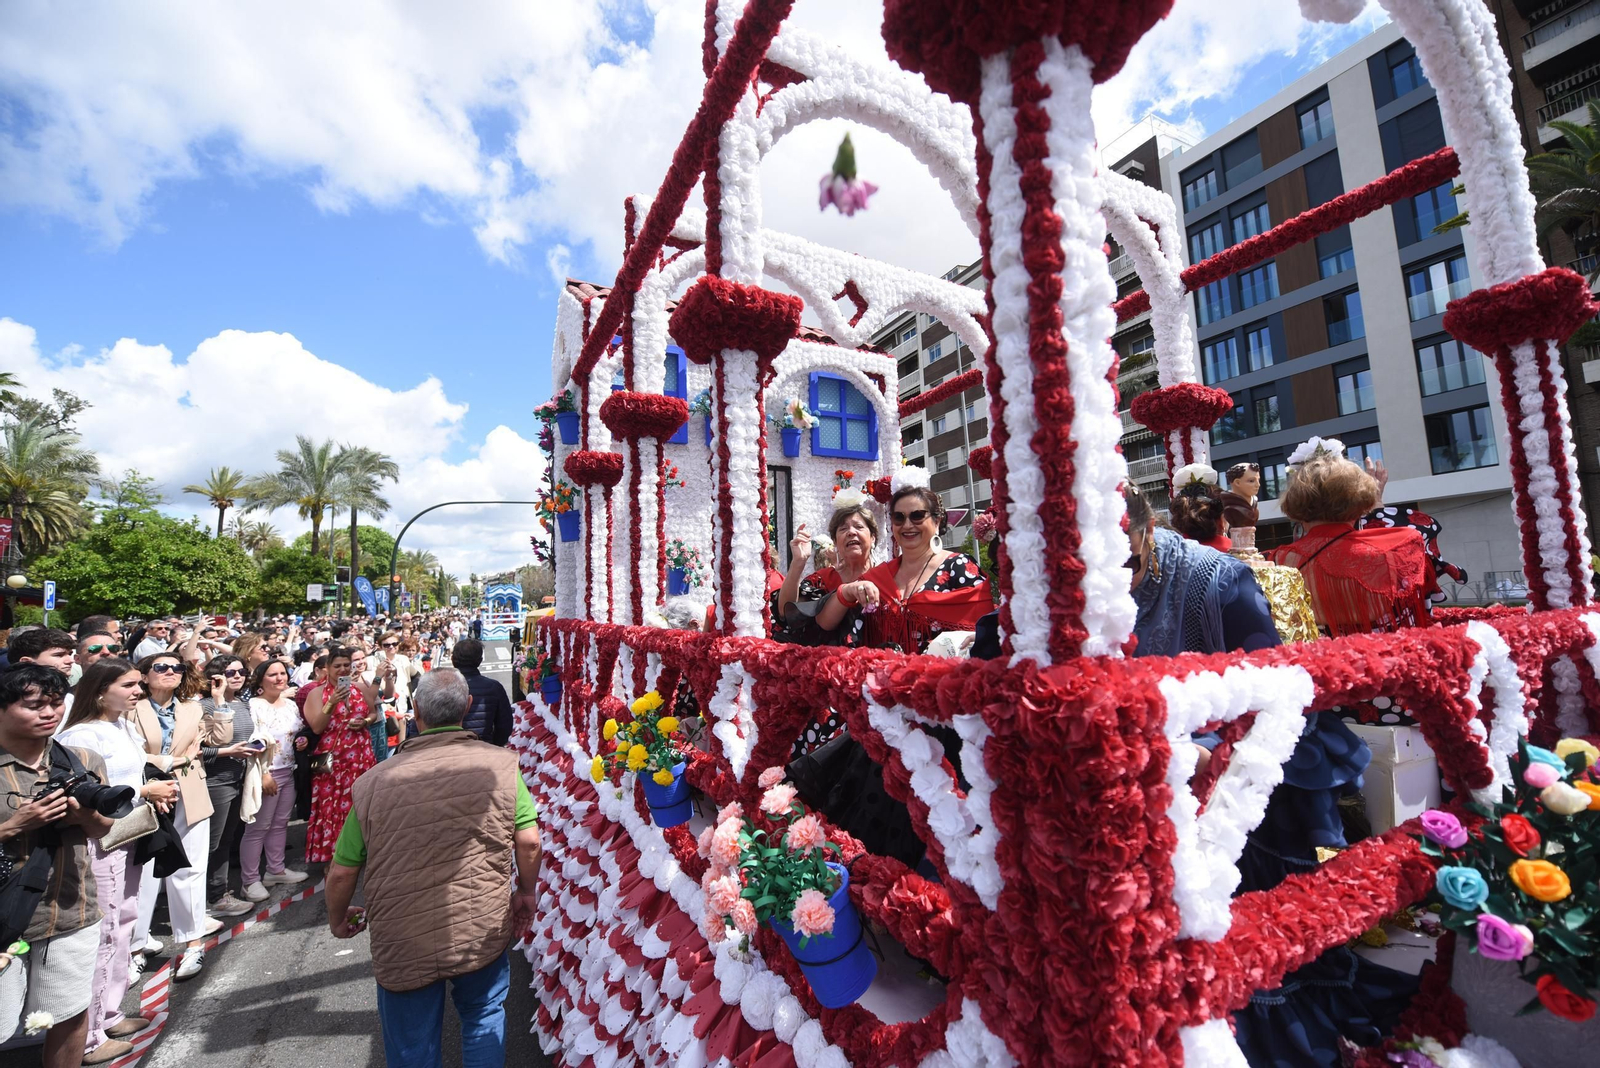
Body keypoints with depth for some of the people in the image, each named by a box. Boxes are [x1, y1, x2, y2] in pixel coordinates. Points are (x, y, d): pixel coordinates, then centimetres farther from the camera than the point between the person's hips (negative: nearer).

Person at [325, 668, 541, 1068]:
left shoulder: (374, 782, -12)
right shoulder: (501, 764, -14)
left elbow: (341, 872, -2)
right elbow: (529, 842, -12)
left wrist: (338, 919, 18)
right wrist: (526, 892, 7)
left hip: (402, 944, 1)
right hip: (483, 931, 0)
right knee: (484, 1018, 26)